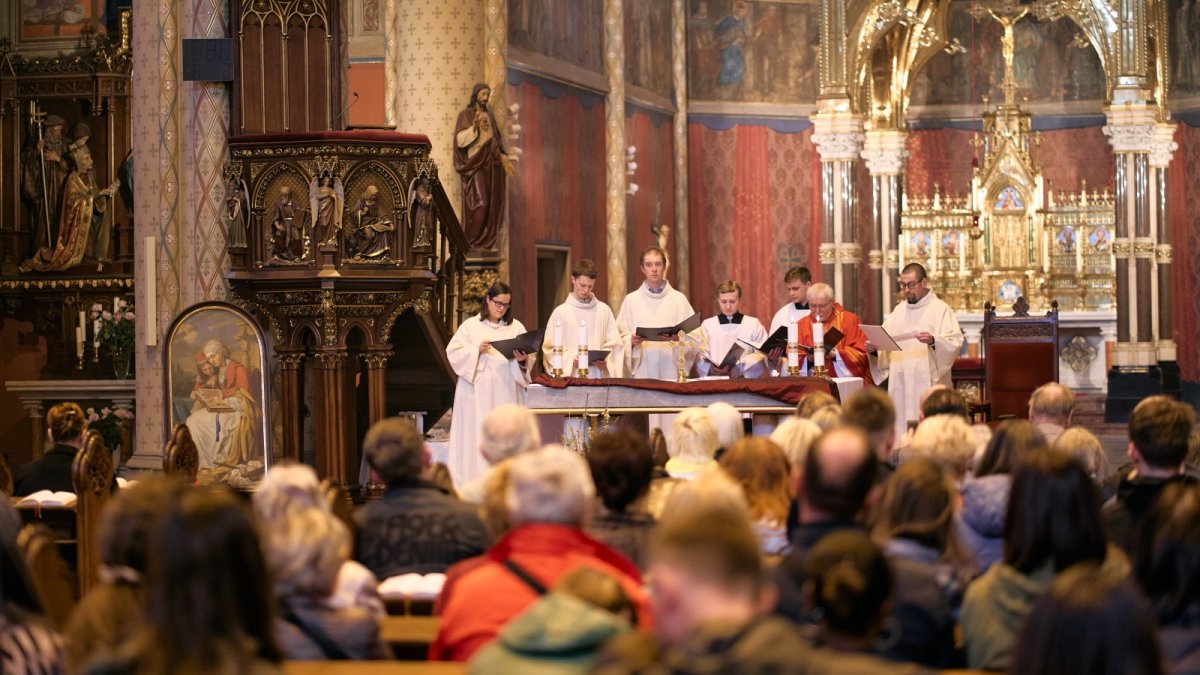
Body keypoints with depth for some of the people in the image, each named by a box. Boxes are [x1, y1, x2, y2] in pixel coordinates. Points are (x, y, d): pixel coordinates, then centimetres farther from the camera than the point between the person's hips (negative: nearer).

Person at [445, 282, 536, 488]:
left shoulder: (516, 327, 12)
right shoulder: (470, 326, 6)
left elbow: (530, 359, 6)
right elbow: (453, 353, 0)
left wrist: (523, 360, -16)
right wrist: (476, 350, -15)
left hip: (506, 391, 2)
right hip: (477, 392, -2)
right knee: (476, 437, -5)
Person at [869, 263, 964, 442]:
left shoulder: (941, 310, 0)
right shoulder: (898, 311, 16)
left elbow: (955, 342, -14)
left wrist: (933, 341, -32)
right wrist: (873, 349, -7)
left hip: (928, 383, -5)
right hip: (900, 385, 5)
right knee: (902, 429, 2)